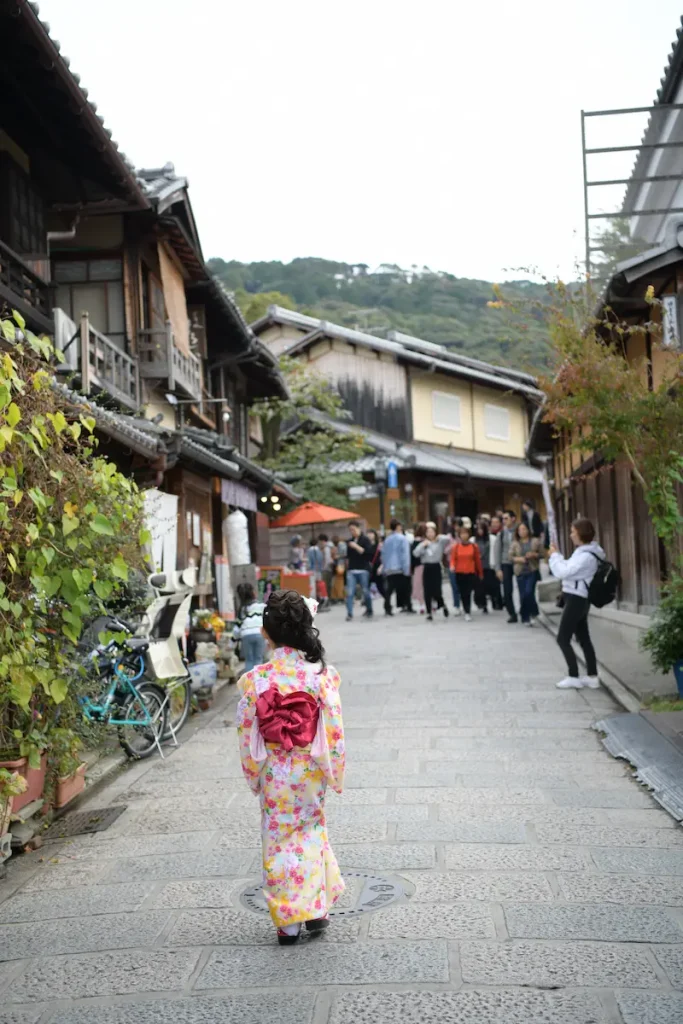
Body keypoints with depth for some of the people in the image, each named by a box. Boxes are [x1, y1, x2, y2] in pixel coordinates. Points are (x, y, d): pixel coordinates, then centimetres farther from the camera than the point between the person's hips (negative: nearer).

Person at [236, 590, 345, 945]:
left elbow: (246, 736, -7)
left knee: (279, 840, 12)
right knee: (312, 830, 22)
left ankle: (288, 922, 19)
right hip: (311, 770, 1)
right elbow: (334, 731, -9)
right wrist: (336, 773, 5)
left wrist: (253, 776, 8)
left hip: (275, 773, -1)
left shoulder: (255, 680, -14)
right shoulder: (322, 675, -13)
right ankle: (316, 908, 26)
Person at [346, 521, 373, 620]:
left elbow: (368, 553, -16)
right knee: (350, 592, -8)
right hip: (351, 571, 4)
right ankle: (349, 613, -9)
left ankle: (369, 610, 24)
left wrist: (356, 547, -20)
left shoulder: (365, 540, -2)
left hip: (363, 570, -4)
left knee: (365, 591, 5)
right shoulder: (350, 542, 12)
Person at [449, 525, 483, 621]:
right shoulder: (455, 547, 2)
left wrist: (480, 573, 11)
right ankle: (467, 612, 19)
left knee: (468, 593, -11)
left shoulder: (474, 546, 2)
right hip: (459, 574, 1)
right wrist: (452, 566, -22)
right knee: (463, 594, 5)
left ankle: (467, 612, -10)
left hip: (471, 574, -1)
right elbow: (453, 559, 0)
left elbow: (478, 560, 7)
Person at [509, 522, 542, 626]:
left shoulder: (535, 541, 3)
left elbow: (542, 554, 5)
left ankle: (534, 613, 8)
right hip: (520, 572, 2)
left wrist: (534, 555, -14)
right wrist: (518, 559, -14)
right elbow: (510, 556, 4)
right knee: (522, 595, 3)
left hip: (532, 571, -2)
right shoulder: (514, 543, 6)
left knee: (529, 592, -16)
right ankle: (525, 618, 12)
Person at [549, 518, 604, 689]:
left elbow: (562, 572, -24)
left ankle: (574, 677, 0)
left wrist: (554, 555, -10)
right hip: (579, 599, 10)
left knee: (563, 639, -5)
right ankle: (592, 676, 17)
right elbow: (569, 568, 19)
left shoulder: (586, 556, -21)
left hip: (576, 599, -10)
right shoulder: (585, 552, 11)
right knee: (583, 638, 13)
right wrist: (557, 556, 8)